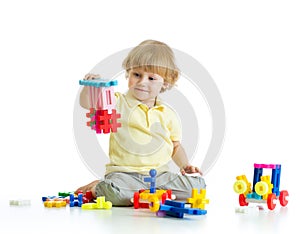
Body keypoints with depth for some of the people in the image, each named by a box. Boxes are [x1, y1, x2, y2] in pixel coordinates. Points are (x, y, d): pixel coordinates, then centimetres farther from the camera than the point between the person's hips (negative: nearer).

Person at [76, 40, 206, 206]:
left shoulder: (168, 114, 12)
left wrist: (184, 165, 5)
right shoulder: (118, 103, 3)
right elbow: (87, 103, -9)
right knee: (115, 193, -37)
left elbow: (176, 146, 22)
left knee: (197, 184, -17)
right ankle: (99, 188, 0)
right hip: (124, 172, -4)